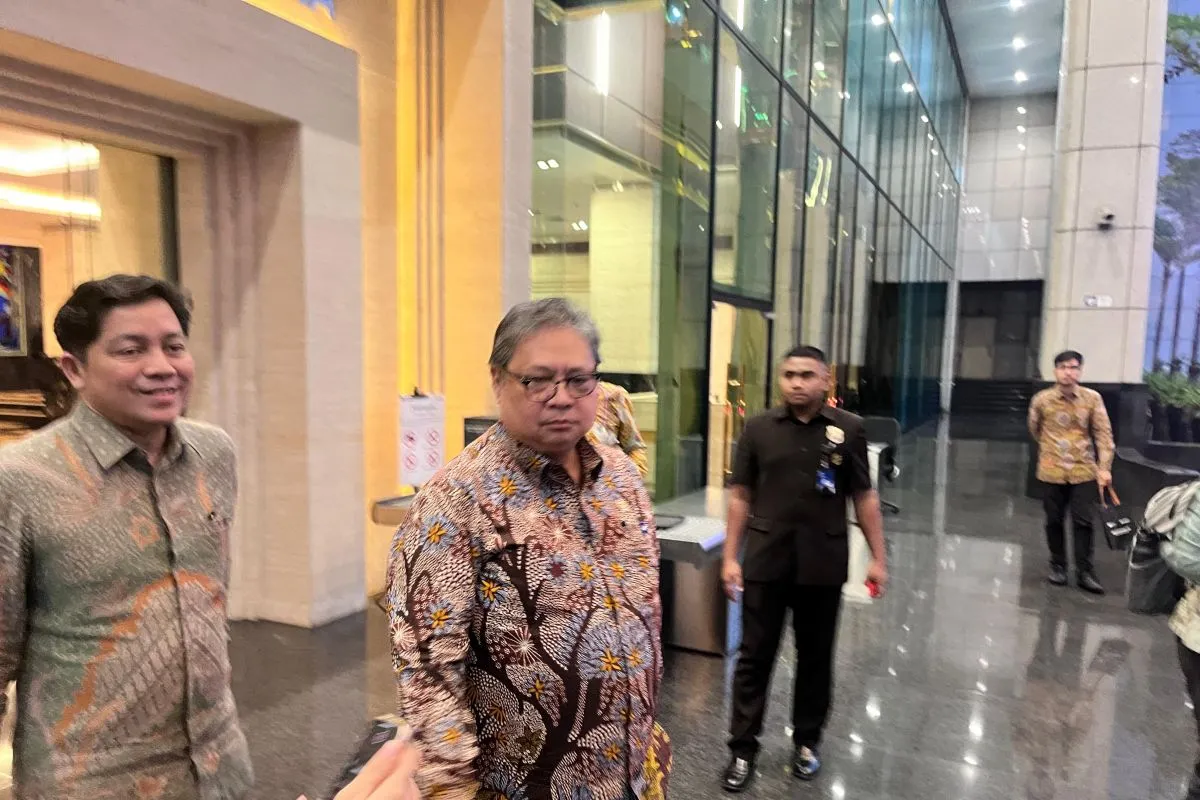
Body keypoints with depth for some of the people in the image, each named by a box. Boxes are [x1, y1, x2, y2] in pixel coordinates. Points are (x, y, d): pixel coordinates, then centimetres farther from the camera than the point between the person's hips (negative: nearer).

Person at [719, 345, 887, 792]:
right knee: (754, 657, 7)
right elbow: (740, 496, 2)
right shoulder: (759, 429, -1)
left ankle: (807, 742, 33)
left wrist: (878, 557, 2)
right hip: (766, 562, 0)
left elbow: (864, 497, 4)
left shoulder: (848, 429, -1)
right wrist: (730, 557, -1)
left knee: (815, 658, 15)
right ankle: (742, 749, 20)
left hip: (823, 566, 0)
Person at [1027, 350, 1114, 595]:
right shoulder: (1042, 400, -6)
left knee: (1083, 522, 0)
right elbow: (1034, 430, 12)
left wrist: (1105, 468, -12)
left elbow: (1103, 434, -6)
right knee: (1054, 521, 9)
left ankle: (1084, 572, 10)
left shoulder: (1092, 399, -6)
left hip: (1084, 471, 0)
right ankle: (1057, 566, 24)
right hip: (1052, 471, 1)